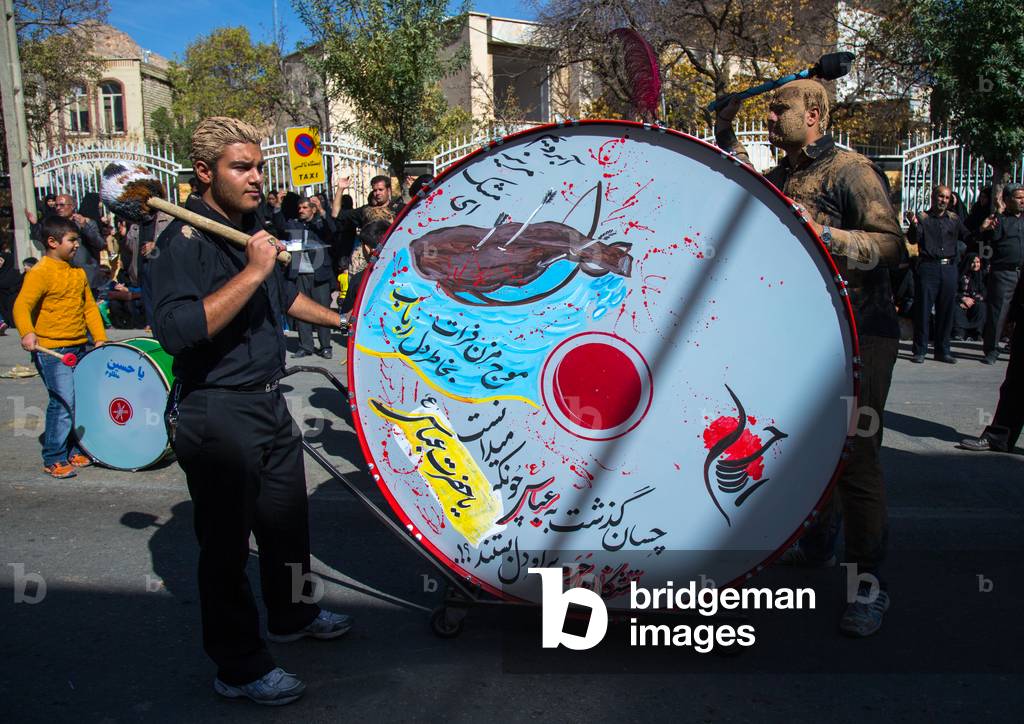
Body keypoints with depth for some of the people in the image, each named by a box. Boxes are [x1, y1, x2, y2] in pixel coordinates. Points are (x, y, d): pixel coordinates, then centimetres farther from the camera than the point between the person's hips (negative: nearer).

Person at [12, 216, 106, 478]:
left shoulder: (78, 273, 14)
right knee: (63, 401, -10)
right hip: (51, 351, -7)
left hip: (79, 348, 7)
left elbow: (89, 307, 17)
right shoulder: (40, 273, -9)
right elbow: (21, 306, -18)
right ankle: (54, 459, 2)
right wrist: (27, 332, -34)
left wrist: (100, 338, 9)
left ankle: (74, 450, 22)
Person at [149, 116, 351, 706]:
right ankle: (241, 668, 22)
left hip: (268, 404, 9)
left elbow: (283, 294, 27)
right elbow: (176, 330, -33)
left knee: (289, 519, 22)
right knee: (227, 545, 5)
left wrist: (339, 320, 32)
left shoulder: (251, 226, 11)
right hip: (215, 415, -9)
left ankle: (293, 614, 45)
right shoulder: (186, 241, -18)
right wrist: (252, 272, -30)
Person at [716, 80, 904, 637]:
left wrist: (821, 234, -29)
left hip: (858, 332, -8)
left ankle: (870, 584, 3)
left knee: (854, 455, -9)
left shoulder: (850, 170, -10)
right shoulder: (782, 176, 14)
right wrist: (725, 135, 23)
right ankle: (817, 544, 36)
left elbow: (892, 245, -18)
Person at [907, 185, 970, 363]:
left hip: (949, 268, 4)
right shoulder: (923, 217, 2)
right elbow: (913, 240, -12)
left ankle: (943, 350, 16)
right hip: (928, 268, -4)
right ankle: (920, 351, 4)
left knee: (946, 311, 7)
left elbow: (968, 238, 11)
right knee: (923, 310, -3)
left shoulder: (954, 219, 13)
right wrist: (914, 226, -31)